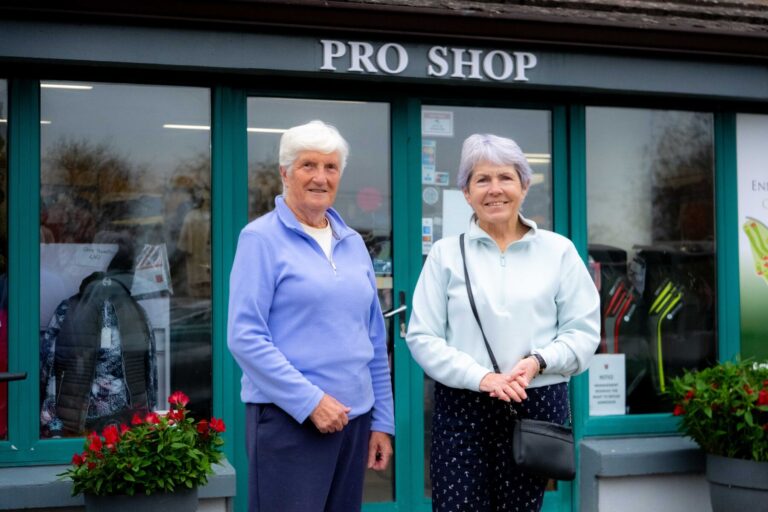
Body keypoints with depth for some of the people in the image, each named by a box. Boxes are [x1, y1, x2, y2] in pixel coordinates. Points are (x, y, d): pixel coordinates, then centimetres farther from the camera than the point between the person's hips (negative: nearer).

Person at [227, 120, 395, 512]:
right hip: (287, 420, -6)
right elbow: (245, 337, -12)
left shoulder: (353, 243, 12)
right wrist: (309, 401, -17)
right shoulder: (262, 238, -5)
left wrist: (382, 420, 12)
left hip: (353, 418, 6)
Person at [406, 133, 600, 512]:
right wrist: (481, 377, -13)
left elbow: (584, 330, 5)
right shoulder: (445, 253, 3)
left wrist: (539, 361, -13)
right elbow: (422, 337, 0)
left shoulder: (558, 250, 6)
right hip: (461, 408, -1)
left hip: (537, 406, 1)